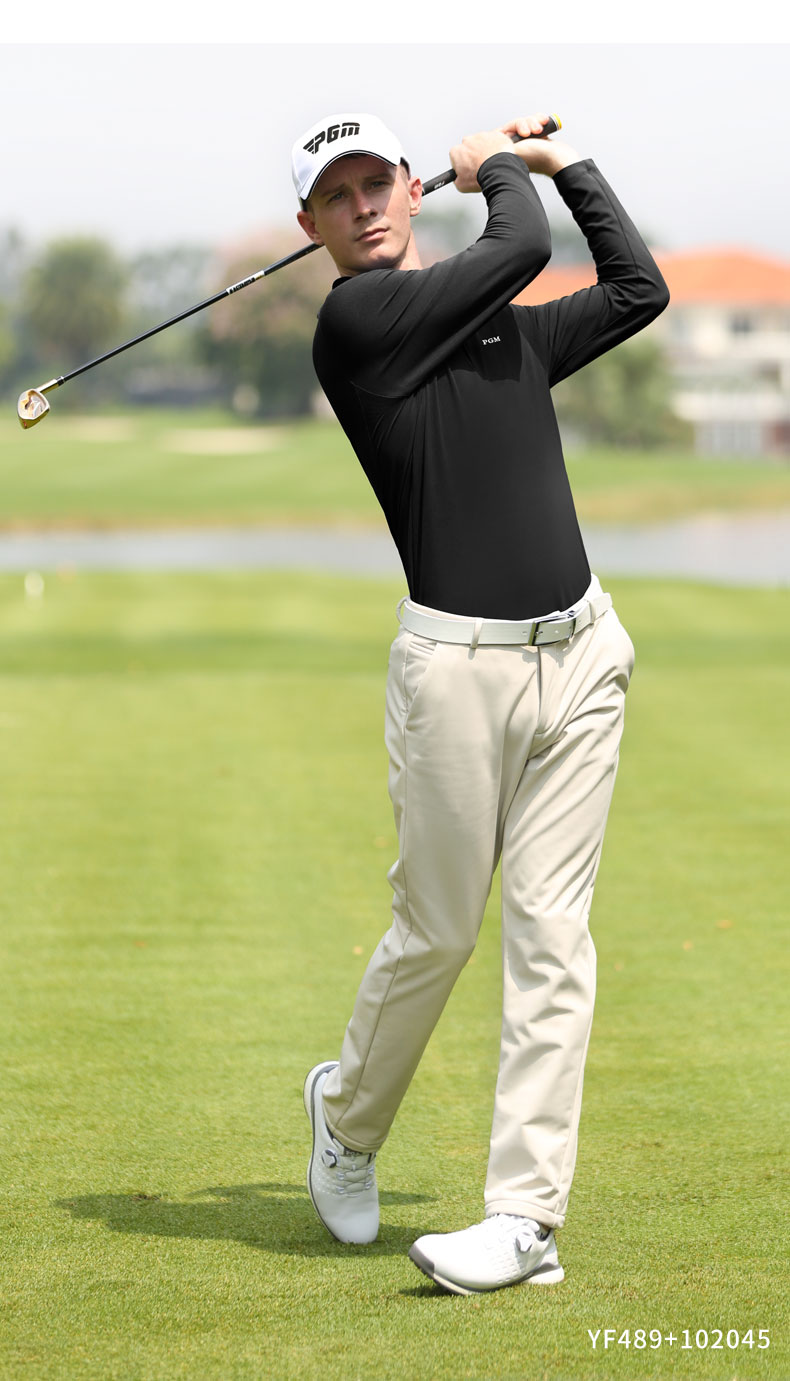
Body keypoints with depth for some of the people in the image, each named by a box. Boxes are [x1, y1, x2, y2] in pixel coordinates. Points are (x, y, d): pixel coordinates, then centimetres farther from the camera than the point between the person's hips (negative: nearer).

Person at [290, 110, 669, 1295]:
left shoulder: (505, 330, 16)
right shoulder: (355, 322, -7)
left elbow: (638, 289, 25)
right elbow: (520, 249, -8)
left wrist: (568, 161, 27)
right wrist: (499, 166, 11)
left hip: (580, 653, 5)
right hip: (459, 663, -5)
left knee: (551, 934, 0)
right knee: (438, 931, 5)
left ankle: (526, 1219, 2)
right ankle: (348, 1116, 34)